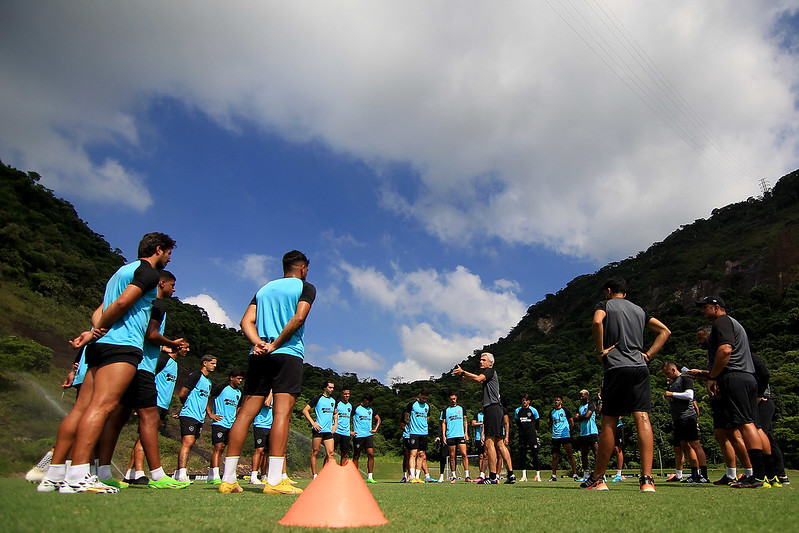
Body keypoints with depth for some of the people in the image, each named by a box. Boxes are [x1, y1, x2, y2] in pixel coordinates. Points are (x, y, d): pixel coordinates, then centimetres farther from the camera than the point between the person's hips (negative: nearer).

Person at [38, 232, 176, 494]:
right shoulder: (148, 272, -1)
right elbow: (122, 303, -15)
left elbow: (99, 312, 22)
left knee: (81, 408, 6)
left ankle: (54, 475, 7)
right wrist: (98, 330, -3)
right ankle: (78, 476, -21)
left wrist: (94, 331, 4)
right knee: (102, 405, -15)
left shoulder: (122, 271, 30)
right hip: (122, 345, -10)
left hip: (102, 345, 10)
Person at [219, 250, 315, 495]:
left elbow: (246, 321, 9)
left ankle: (228, 478, 6)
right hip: (288, 355, -5)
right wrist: (275, 345, -7)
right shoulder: (305, 287, 7)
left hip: (258, 356, 5)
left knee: (246, 413, 5)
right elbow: (298, 318, -10)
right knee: (282, 413, -8)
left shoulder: (264, 288, 22)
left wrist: (258, 342, -5)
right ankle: (274, 480, -12)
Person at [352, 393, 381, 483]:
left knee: (371, 454, -7)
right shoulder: (356, 408, -2)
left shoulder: (371, 409, 15)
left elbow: (378, 419, 27)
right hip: (358, 435, -4)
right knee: (356, 456, 2)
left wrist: (375, 429, 14)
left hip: (369, 435, 5)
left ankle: (370, 477, -3)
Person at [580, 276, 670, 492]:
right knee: (642, 419, -4)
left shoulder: (605, 304, 6)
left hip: (616, 368, -4)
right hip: (640, 367, 4)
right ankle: (647, 478, -12)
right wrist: (648, 354, 12)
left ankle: (597, 479, 8)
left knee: (609, 422, 0)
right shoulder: (639, 310, 22)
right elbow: (664, 331, 19)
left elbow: (597, 322, -16)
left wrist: (600, 351, -7)